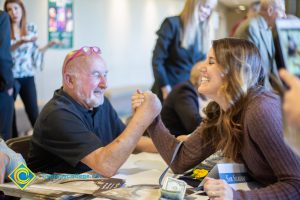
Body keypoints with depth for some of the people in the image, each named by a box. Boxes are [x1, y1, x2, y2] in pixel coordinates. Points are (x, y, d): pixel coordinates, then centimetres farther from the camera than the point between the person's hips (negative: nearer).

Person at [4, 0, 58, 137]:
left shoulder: (31, 29, 7)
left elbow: (34, 53, 11)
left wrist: (48, 46, -2)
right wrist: (20, 42, -24)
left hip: (27, 77, 2)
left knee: (33, 112, -3)